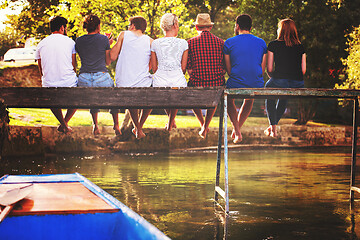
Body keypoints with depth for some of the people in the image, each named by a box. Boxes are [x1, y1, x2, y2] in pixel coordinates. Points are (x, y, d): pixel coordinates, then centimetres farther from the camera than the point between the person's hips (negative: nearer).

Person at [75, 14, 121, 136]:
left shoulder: (78, 41, 7)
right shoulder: (104, 39, -1)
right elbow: (108, 62, 7)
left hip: (83, 81, 3)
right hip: (102, 78, -3)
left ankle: (95, 125, 23)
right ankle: (116, 125, 23)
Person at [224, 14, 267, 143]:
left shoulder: (229, 43, -2)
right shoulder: (261, 43, 6)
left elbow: (228, 69, 4)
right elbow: (262, 69, 9)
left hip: (236, 85, -3)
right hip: (256, 86, 3)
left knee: (229, 100, 32)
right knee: (249, 100, 38)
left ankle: (237, 132, 20)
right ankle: (237, 128, 44)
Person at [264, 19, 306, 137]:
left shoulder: (273, 45, 5)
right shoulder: (300, 47, 14)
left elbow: (269, 69, 3)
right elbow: (303, 70, 10)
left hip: (280, 82, -3)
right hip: (298, 85, 3)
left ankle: (273, 129, 23)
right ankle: (272, 126, 42)